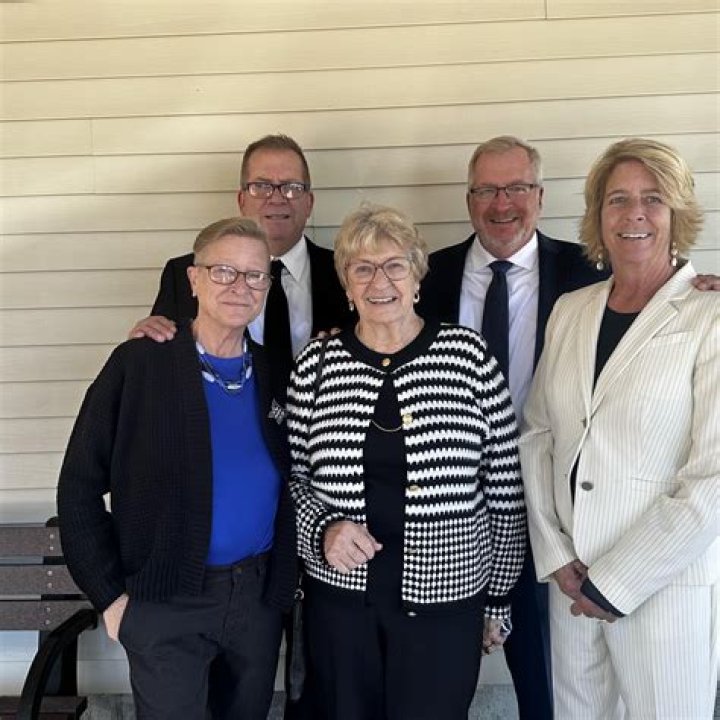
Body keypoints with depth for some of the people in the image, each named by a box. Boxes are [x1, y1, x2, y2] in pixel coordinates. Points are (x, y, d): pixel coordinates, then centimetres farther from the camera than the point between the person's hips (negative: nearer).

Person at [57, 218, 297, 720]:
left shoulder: (274, 372, 1)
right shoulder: (139, 364, -10)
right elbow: (80, 487, -7)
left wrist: (286, 574, 2)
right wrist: (110, 594, -7)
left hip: (262, 593, 4)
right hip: (167, 602, -4)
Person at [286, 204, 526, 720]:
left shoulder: (468, 354, -6)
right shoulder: (318, 363, -1)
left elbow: (505, 489, -1)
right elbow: (295, 473, 8)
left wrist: (498, 599, 4)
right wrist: (323, 527, -12)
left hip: (444, 600, -1)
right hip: (340, 597, 2)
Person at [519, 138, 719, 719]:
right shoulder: (570, 311, 4)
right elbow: (538, 434, 7)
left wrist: (615, 582, -12)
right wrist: (556, 556, -2)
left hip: (664, 584, -4)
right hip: (572, 579, 4)